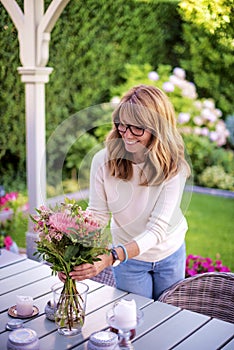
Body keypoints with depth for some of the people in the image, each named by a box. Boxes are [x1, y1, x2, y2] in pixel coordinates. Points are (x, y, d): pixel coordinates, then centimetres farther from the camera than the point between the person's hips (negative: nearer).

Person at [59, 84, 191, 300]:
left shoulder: (174, 168, -28)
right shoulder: (103, 161, -24)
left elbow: (157, 230, -33)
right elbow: (97, 216, -16)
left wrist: (110, 258, -47)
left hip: (170, 255, 1)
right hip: (128, 258, 0)